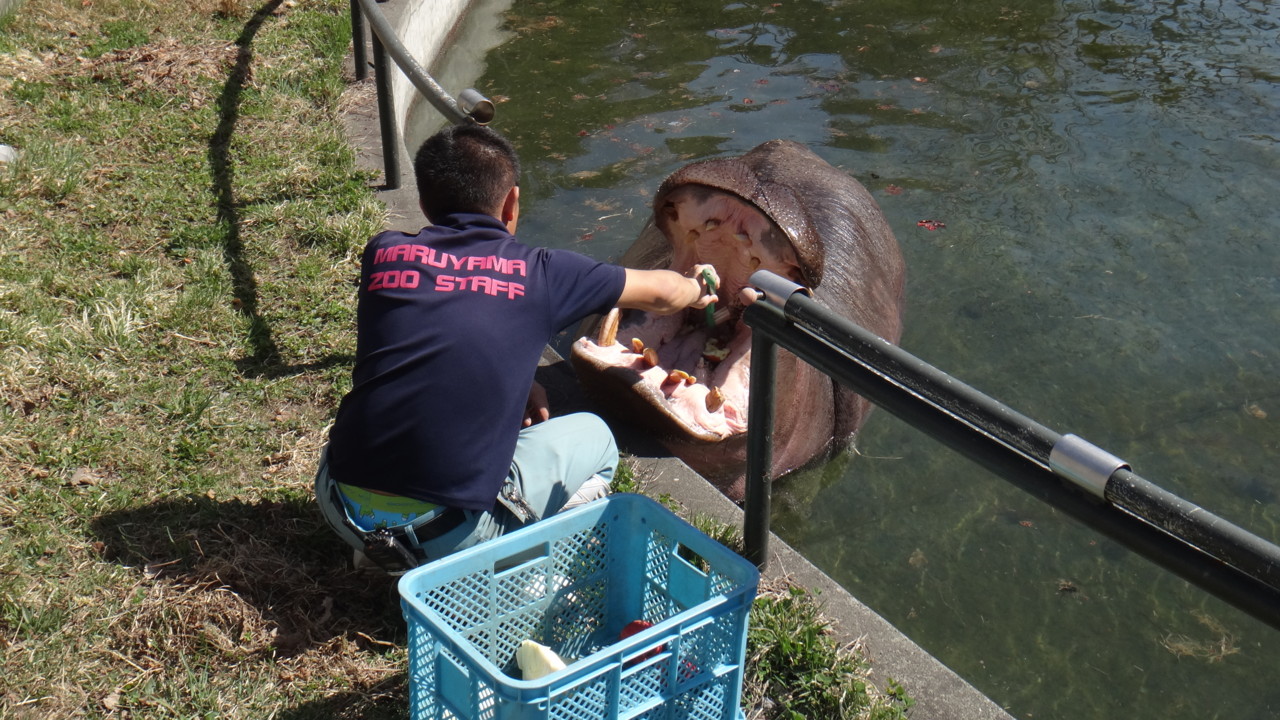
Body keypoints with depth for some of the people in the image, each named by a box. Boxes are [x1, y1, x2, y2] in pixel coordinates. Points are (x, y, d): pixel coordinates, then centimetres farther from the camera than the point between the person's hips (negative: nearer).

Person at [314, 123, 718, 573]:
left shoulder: (382, 254, 5)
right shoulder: (539, 273, 0)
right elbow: (660, 292, 18)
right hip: (447, 532, -3)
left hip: (339, 506, 4)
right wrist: (698, 289, 39)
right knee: (592, 438, 20)